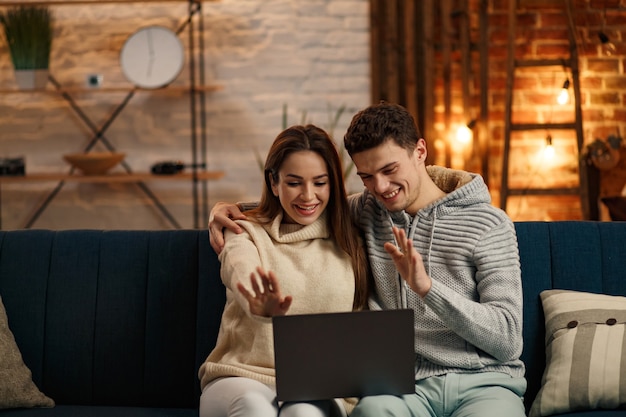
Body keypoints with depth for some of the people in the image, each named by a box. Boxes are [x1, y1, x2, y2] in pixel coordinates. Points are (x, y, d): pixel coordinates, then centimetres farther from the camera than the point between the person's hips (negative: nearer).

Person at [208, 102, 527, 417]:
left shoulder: (489, 225, 3)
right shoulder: (363, 213, 15)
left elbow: (507, 339, -5)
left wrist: (426, 287, -16)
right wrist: (228, 209, 14)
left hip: (483, 381, -1)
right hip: (408, 386, 1)